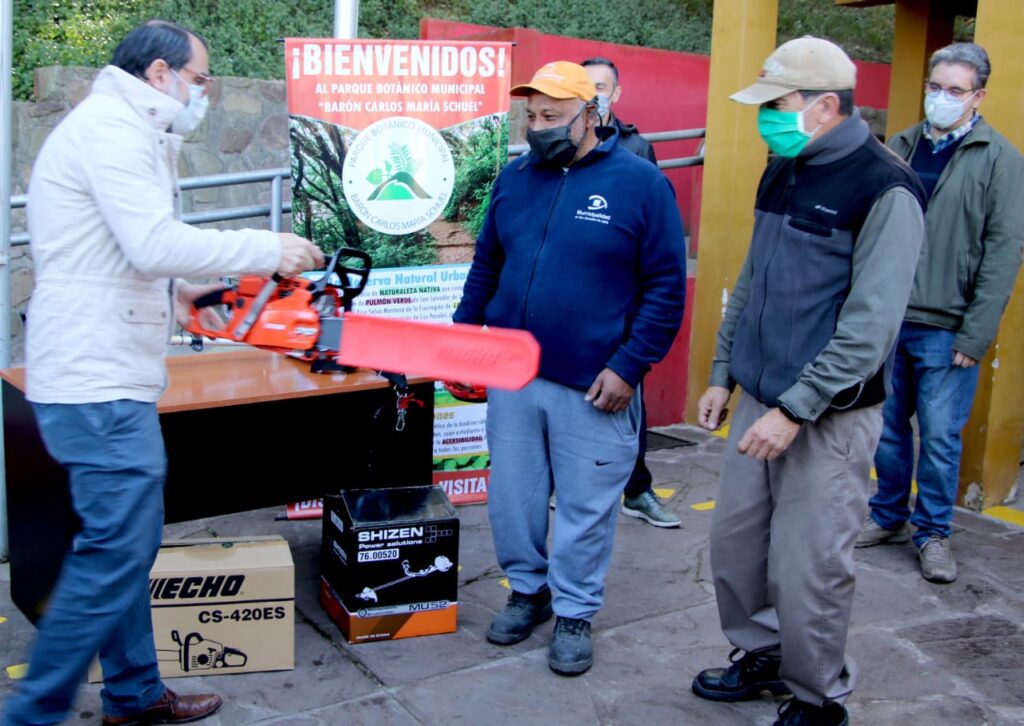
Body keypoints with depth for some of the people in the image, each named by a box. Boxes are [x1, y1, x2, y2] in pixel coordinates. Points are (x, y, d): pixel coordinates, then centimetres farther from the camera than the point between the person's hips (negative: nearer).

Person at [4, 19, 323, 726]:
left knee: (127, 541, 16)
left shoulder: (126, 132, 20)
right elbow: (155, 244, -24)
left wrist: (182, 288, 17)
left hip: (106, 378, 11)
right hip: (99, 383, -11)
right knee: (117, 550, -8)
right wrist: (267, 249, -16)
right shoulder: (112, 127, -13)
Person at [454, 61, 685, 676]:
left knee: (586, 508, 7)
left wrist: (629, 367, -14)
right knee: (512, 497, 14)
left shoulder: (641, 182, -7)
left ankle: (575, 613, 24)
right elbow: (486, 266, 17)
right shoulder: (514, 178, 8)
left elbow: (666, 288, -8)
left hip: (593, 388, -4)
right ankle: (528, 589, 34)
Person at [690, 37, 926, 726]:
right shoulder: (783, 171, 10)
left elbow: (870, 326, -20)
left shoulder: (885, 191, -16)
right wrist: (723, 373, 17)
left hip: (829, 417, -7)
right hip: (760, 401, 8)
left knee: (806, 569, 0)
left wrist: (795, 410, -21)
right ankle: (761, 656, 37)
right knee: (734, 542, 15)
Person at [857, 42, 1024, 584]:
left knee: (940, 436, 3)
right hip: (886, 318, 4)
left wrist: (976, 334, -13)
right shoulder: (900, 148, 8)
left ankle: (934, 533, 20)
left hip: (945, 329, -4)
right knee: (887, 425, 13)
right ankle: (889, 517, 31)